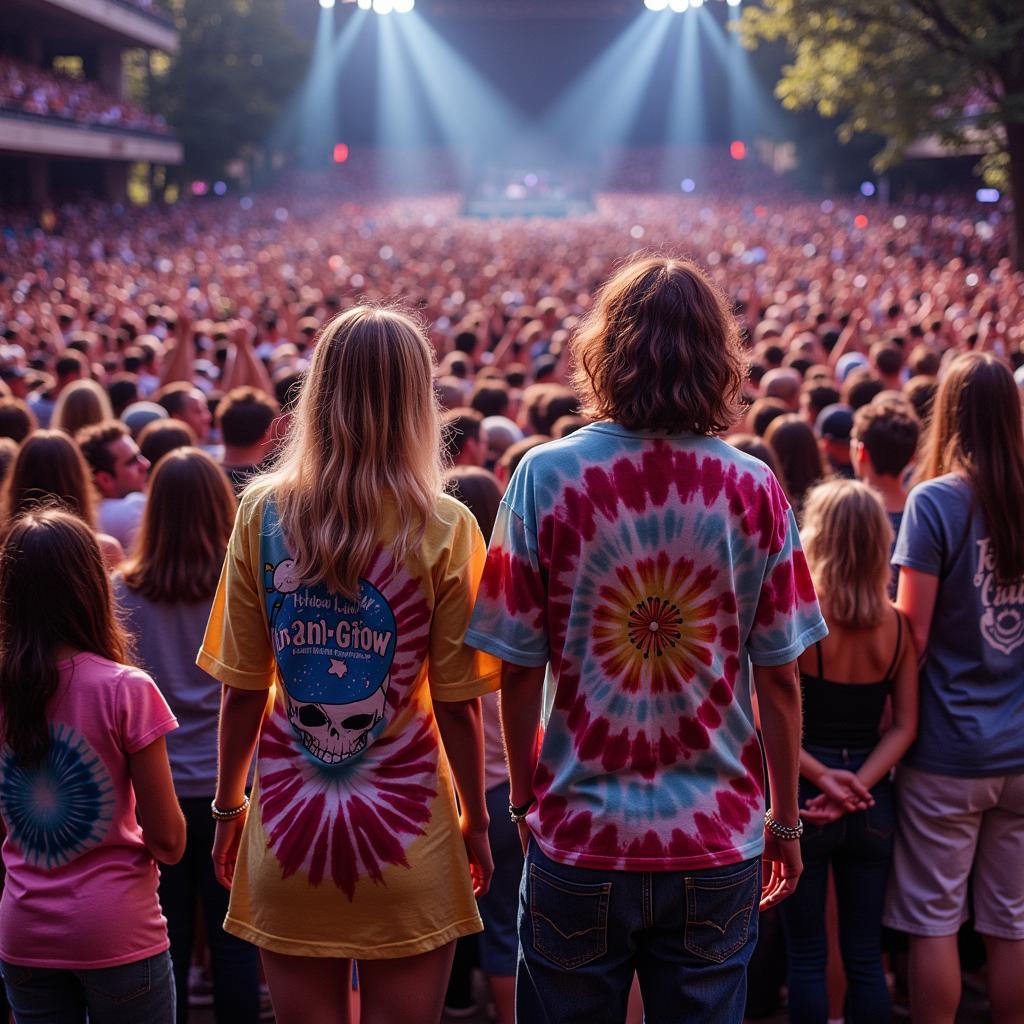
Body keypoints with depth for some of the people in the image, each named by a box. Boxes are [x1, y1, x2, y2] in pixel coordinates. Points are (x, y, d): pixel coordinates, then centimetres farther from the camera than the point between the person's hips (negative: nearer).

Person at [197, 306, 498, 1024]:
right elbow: (457, 702, -9)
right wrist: (476, 820, 6)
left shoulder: (262, 514, -6)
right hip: (406, 830, -2)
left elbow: (242, 689, -2)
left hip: (289, 825, 2)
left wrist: (228, 806, 12)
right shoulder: (444, 530, -12)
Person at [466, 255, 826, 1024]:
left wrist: (524, 795, 10)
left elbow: (518, 668, -6)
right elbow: (780, 680, -3)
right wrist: (786, 821, 10)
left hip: (580, 837, -1)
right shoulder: (754, 490, -6)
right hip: (717, 844, 1)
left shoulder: (547, 476, -9)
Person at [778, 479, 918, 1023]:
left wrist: (821, 778, -12)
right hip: (872, 800, 3)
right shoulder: (897, 624, -2)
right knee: (865, 956, 12)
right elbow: (906, 726, -4)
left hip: (801, 797, -3)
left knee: (806, 957, 8)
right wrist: (858, 784, -10)